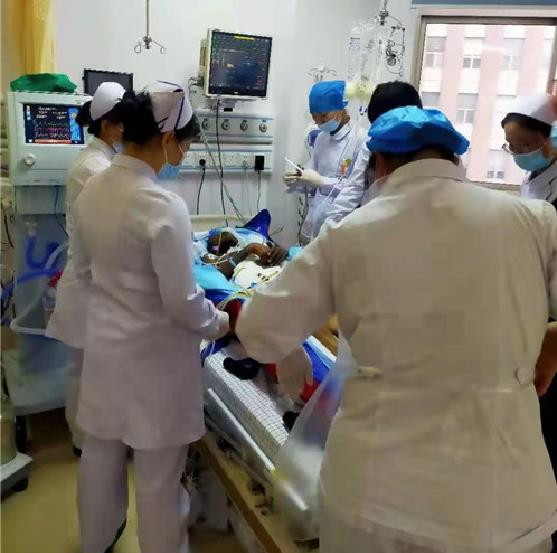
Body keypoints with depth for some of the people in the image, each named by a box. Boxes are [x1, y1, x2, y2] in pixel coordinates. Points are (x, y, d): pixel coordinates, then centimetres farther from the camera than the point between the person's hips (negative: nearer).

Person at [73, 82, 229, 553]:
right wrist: (221, 323, -4)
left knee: (101, 454, 25)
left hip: (104, 343, 8)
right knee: (157, 472, 12)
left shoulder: (93, 190, -2)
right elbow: (182, 302, -21)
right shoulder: (163, 206, -25)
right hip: (152, 356, -7)